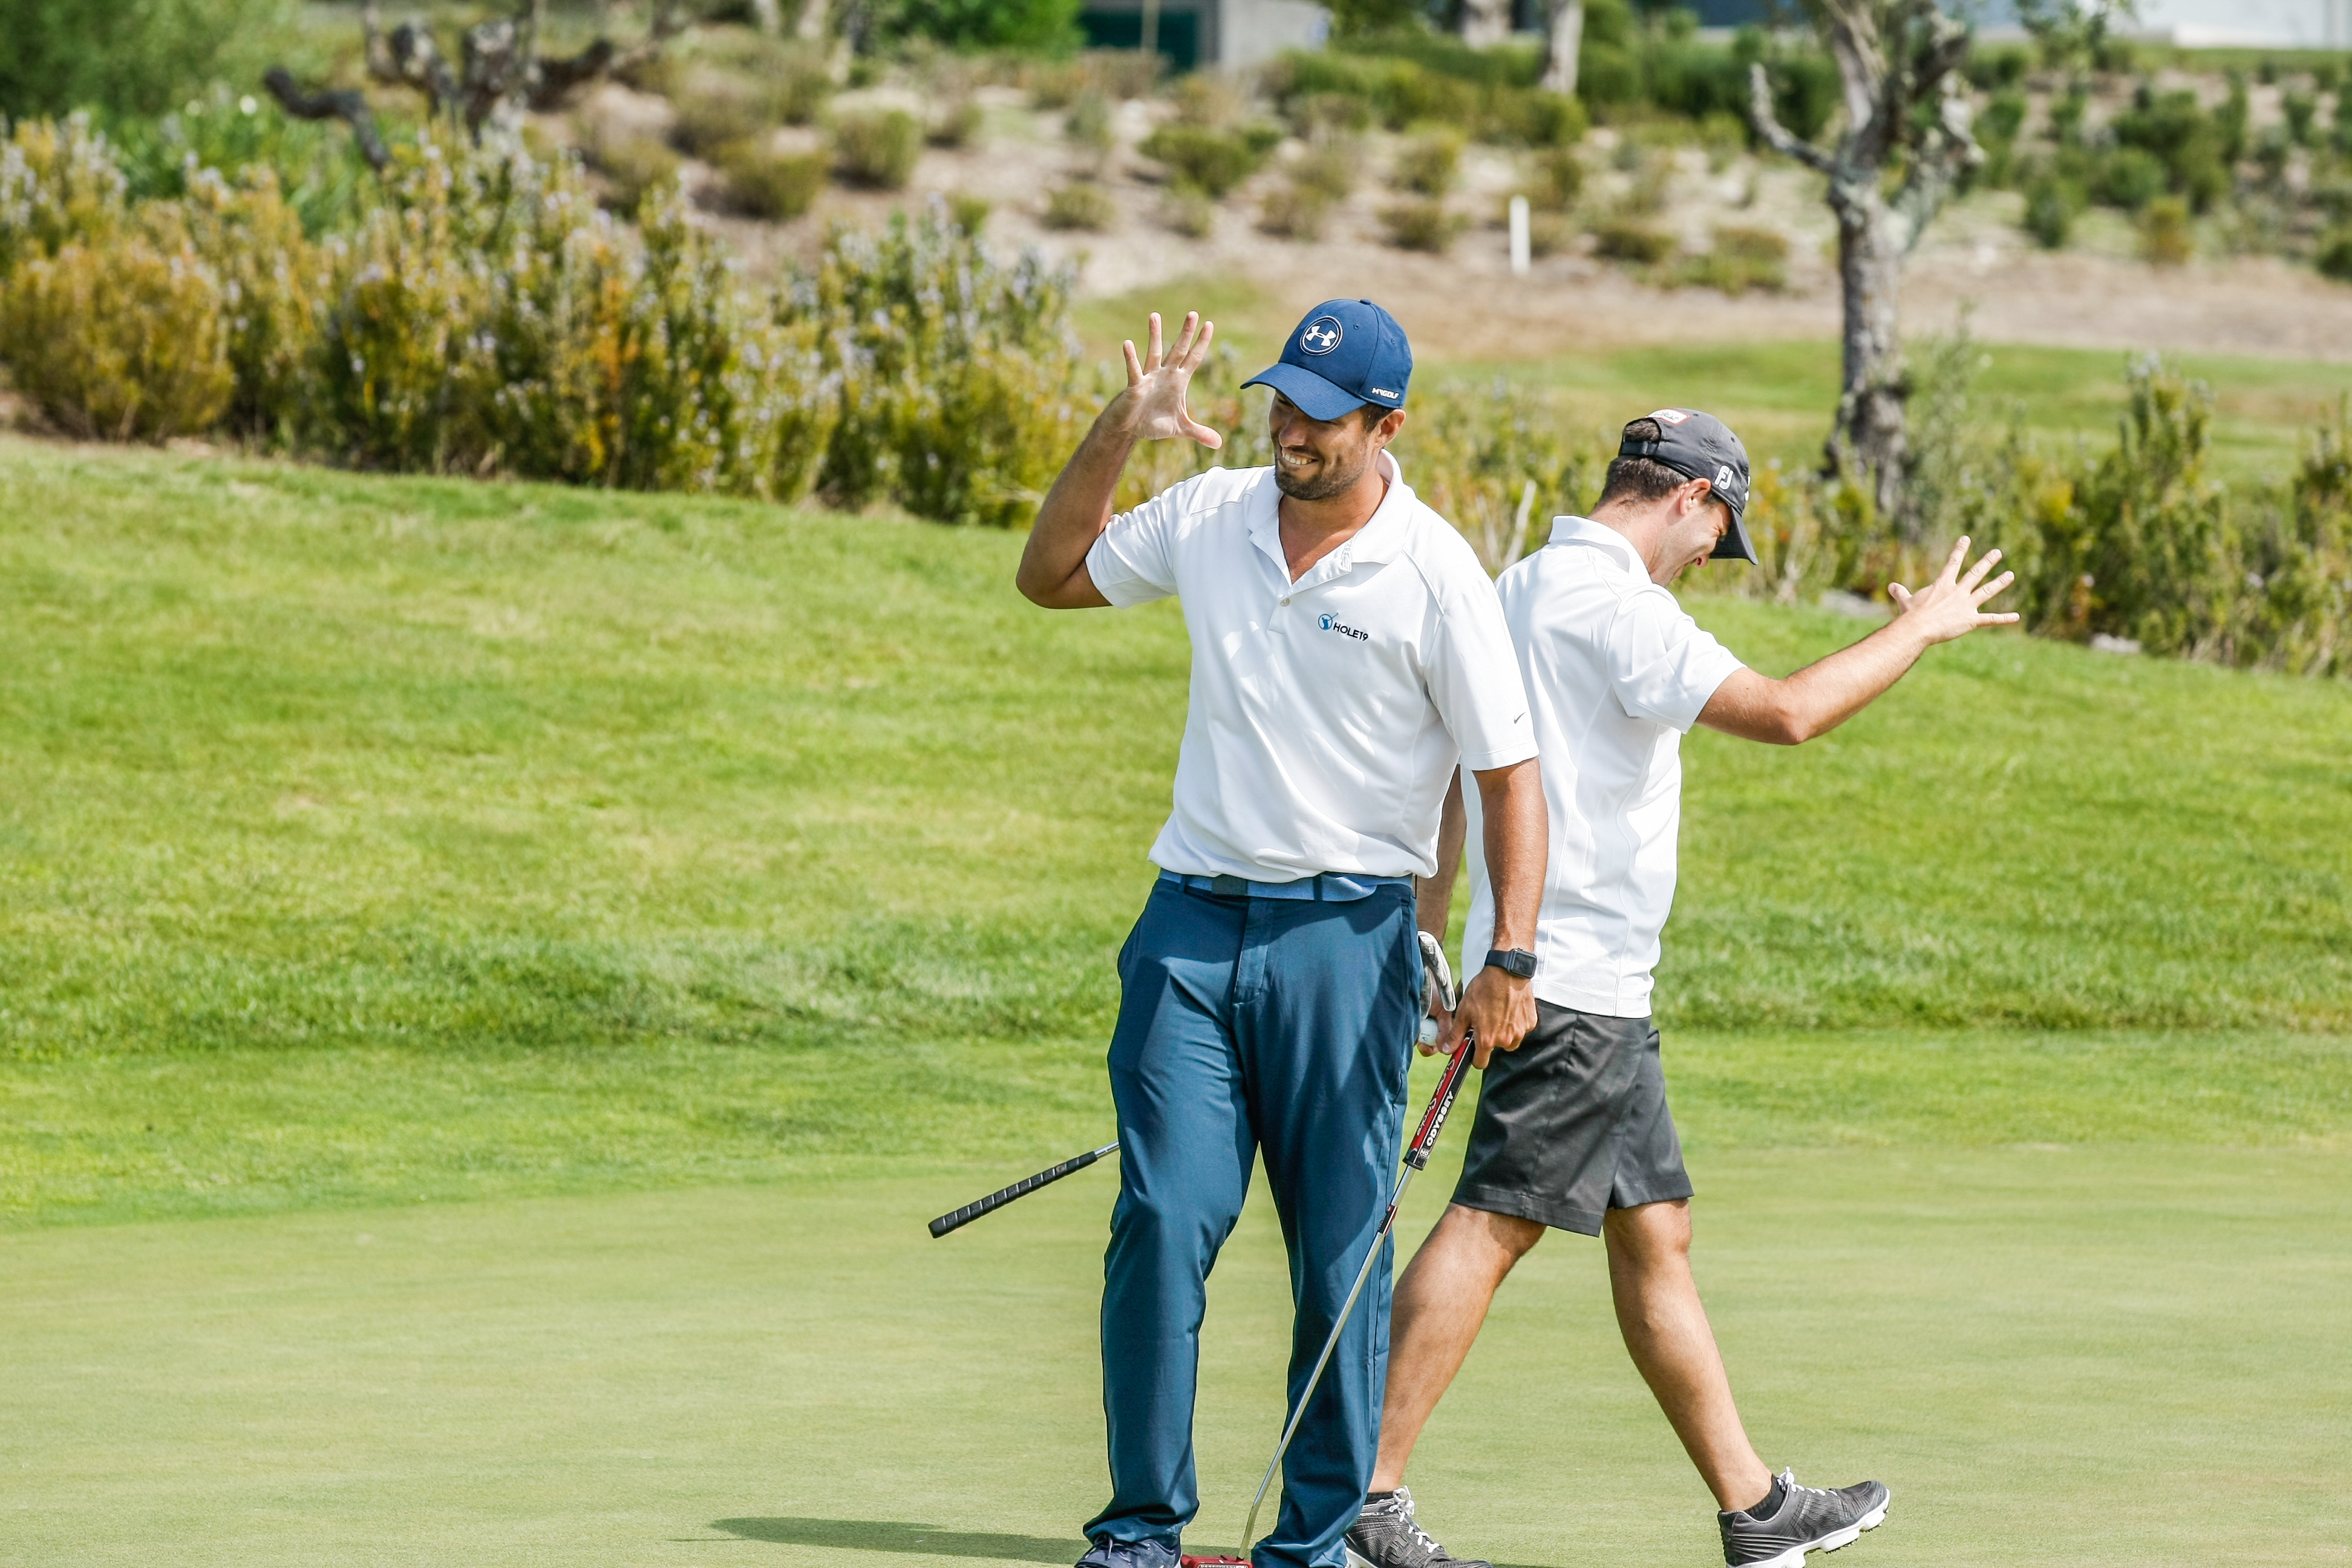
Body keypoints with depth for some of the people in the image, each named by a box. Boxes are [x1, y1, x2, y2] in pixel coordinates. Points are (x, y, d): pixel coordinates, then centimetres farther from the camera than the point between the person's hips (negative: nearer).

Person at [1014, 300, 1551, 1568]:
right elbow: (1049, 576, 20)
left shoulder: (1435, 573, -8)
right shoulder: (1210, 517, 5)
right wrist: (1117, 434, 5)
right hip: (1193, 924, 3)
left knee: (1342, 1247, 0)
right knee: (1165, 1218, -6)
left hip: (1347, 935, -3)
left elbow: (1509, 772, -6)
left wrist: (1510, 961, -15)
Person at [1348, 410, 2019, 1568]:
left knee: (1653, 1235, 12)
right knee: (1488, 1227, -10)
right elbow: (1784, 712, -24)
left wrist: (1428, 933, 25)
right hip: (1572, 986, -11)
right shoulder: (1614, 606, -16)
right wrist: (1919, 628, -11)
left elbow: (1451, 776, 21)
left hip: (1598, 993, 11)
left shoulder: (1520, 591, 15)